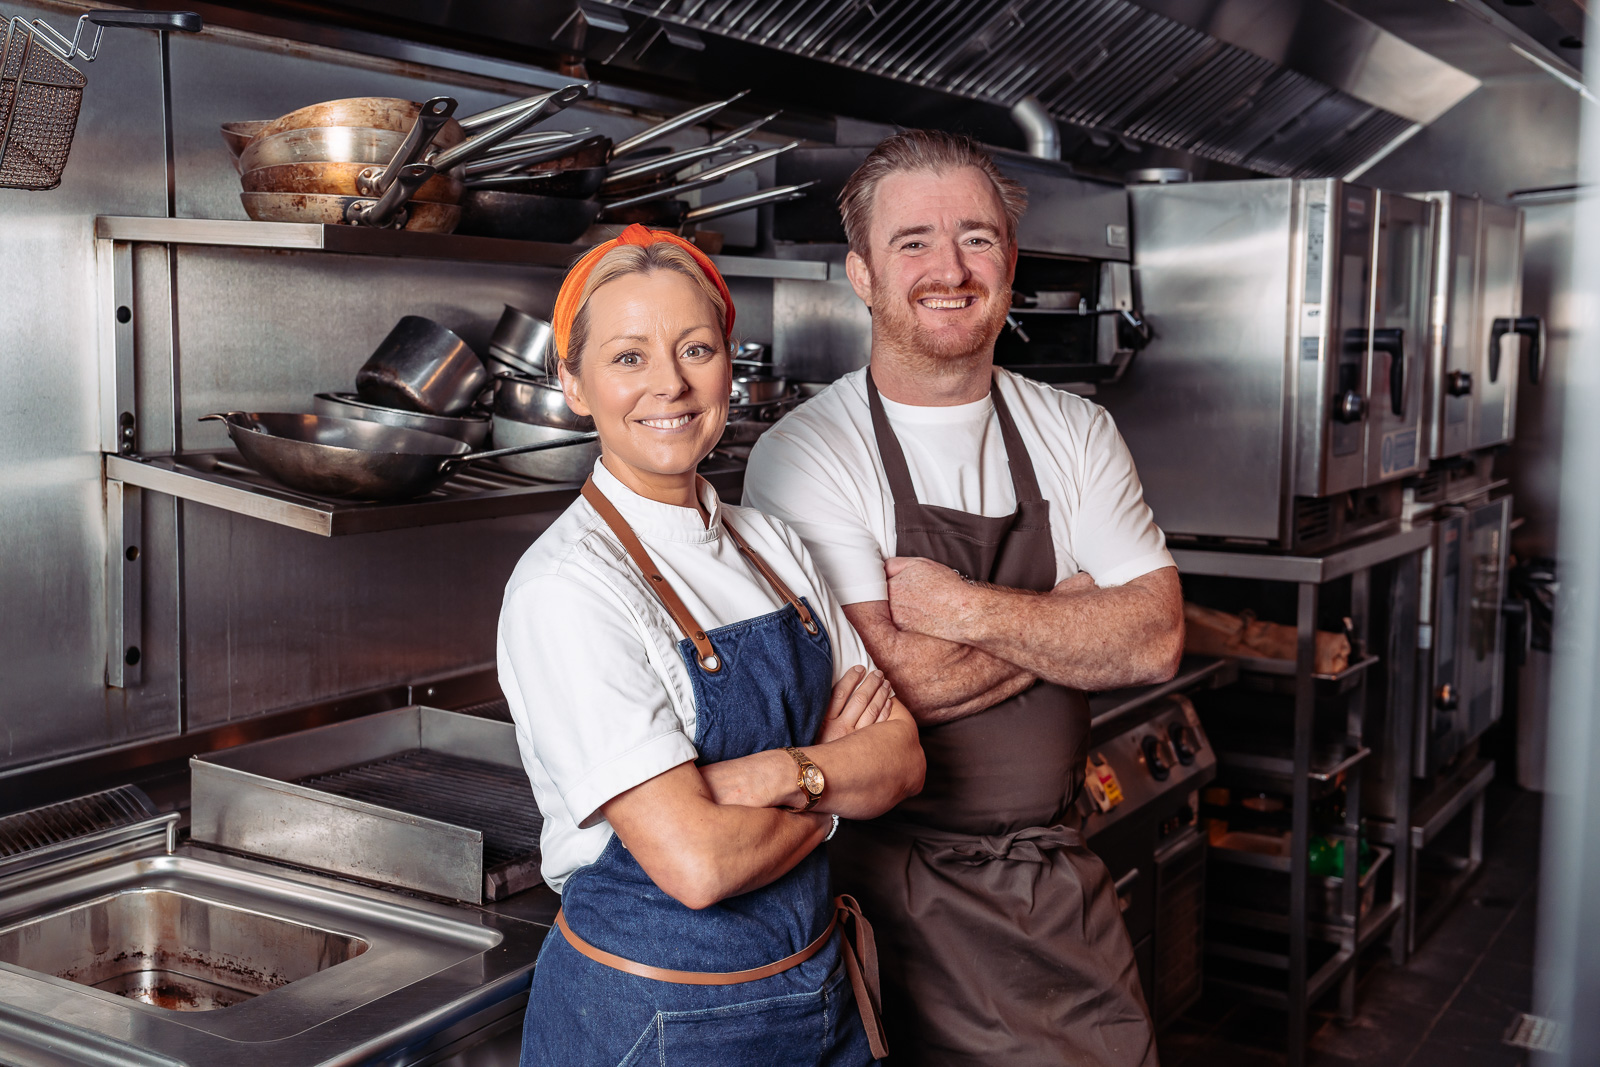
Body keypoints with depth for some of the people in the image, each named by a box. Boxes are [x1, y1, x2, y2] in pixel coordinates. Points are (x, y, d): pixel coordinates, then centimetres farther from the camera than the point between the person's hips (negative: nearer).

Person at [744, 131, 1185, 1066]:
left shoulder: (1075, 434, 4)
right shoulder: (806, 454, -12)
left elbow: (1156, 638, -6)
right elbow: (876, 685, -22)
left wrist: (968, 609, -19)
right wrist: (1074, 609, -11)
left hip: (1059, 877, 5)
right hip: (894, 882, -4)